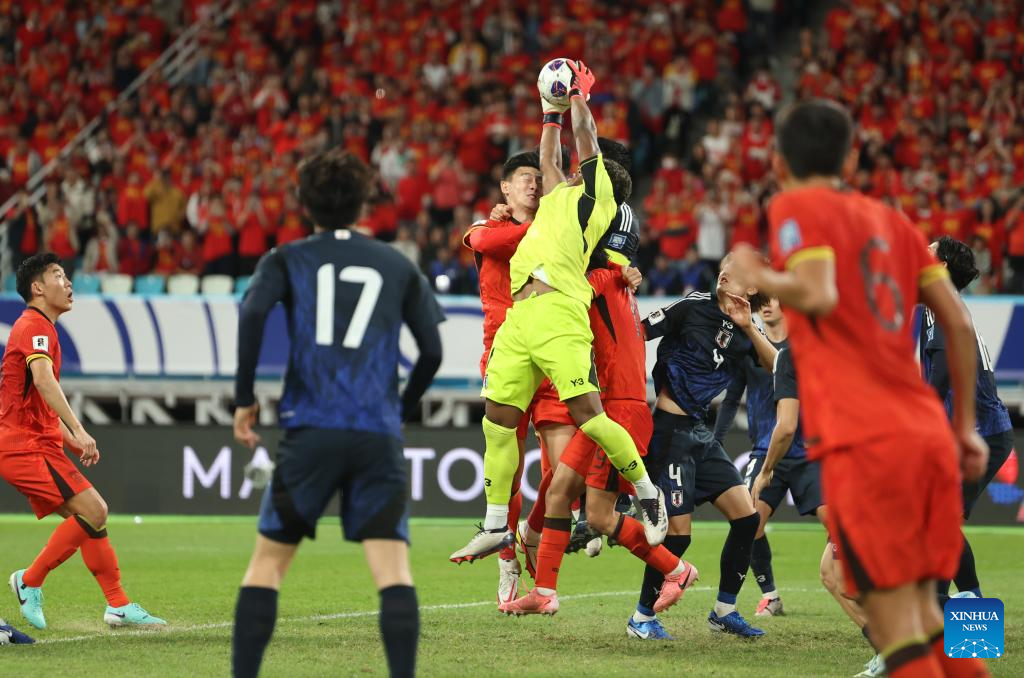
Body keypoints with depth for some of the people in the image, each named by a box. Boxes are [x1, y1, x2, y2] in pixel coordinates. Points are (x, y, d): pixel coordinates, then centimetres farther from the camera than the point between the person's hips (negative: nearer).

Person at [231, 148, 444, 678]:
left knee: (268, 561, 9)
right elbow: (432, 352, 13)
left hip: (310, 431, -1)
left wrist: (244, 399, -4)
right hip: (380, 436, 1)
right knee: (393, 569, -6)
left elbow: (253, 312, -10)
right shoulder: (398, 266, 15)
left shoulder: (286, 260, 10)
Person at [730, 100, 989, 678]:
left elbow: (818, 295, -16)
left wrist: (758, 276, 3)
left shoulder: (795, 207, 3)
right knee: (925, 618, 15)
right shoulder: (890, 219, 20)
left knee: (896, 627, -7)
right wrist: (966, 424, 22)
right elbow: (959, 323, 16)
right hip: (928, 434, 6)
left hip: (864, 440, -6)